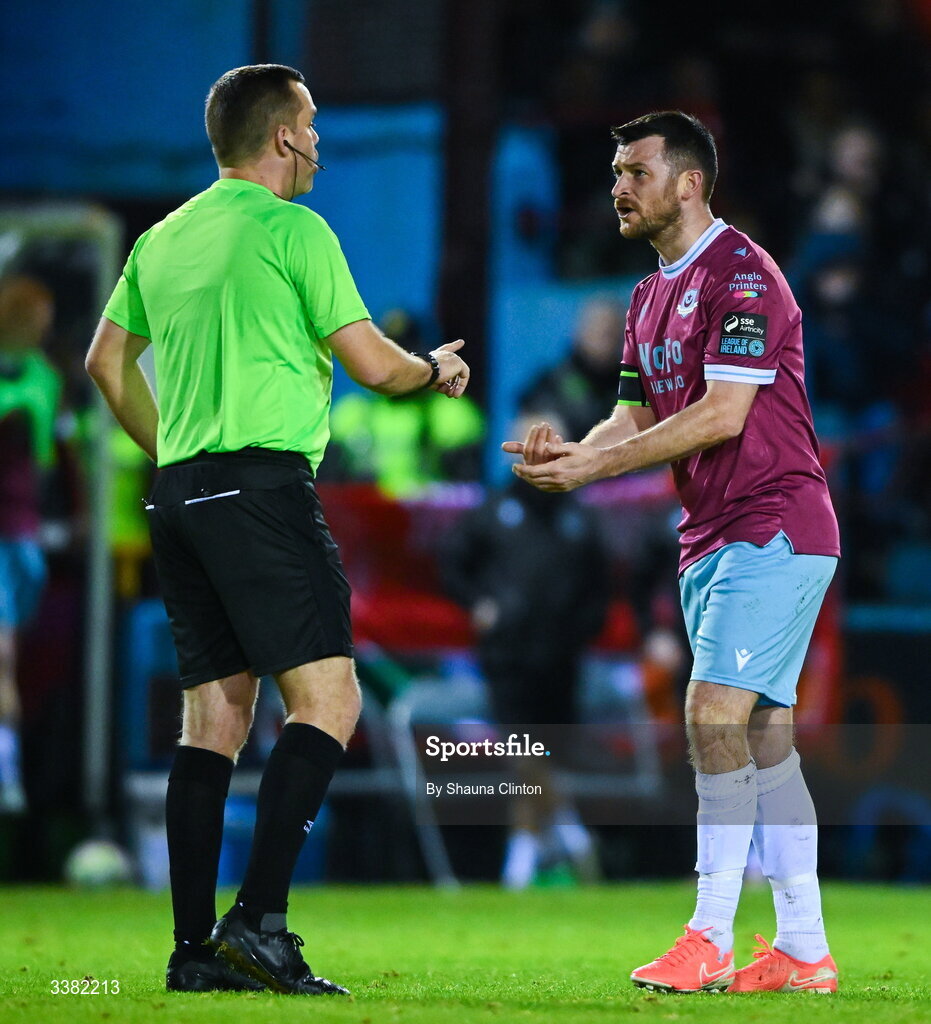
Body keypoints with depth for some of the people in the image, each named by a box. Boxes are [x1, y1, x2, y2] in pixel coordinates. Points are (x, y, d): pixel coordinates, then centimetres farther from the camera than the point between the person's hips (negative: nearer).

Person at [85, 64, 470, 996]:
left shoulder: (162, 239, 17)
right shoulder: (292, 229, -5)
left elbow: (107, 362, 23)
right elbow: (372, 365, -5)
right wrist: (436, 370, 15)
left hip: (179, 494, 8)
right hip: (262, 483, -8)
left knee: (213, 713, 8)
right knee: (326, 697, -10)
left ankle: (195, 947, 4)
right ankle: (259, 921, -21)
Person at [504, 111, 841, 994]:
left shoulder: (740, 276, -14)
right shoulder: (651, 296, 16)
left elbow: (722, 414, -21)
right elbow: (636, 418, 16)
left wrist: (595, 464, -20)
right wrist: (572, 453, -5)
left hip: (773, 529, -9)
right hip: (711, 539, 9)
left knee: (715, 715, -15)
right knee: (761, 734, 7)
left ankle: (709, 939, -13)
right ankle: (803, 949, 9)